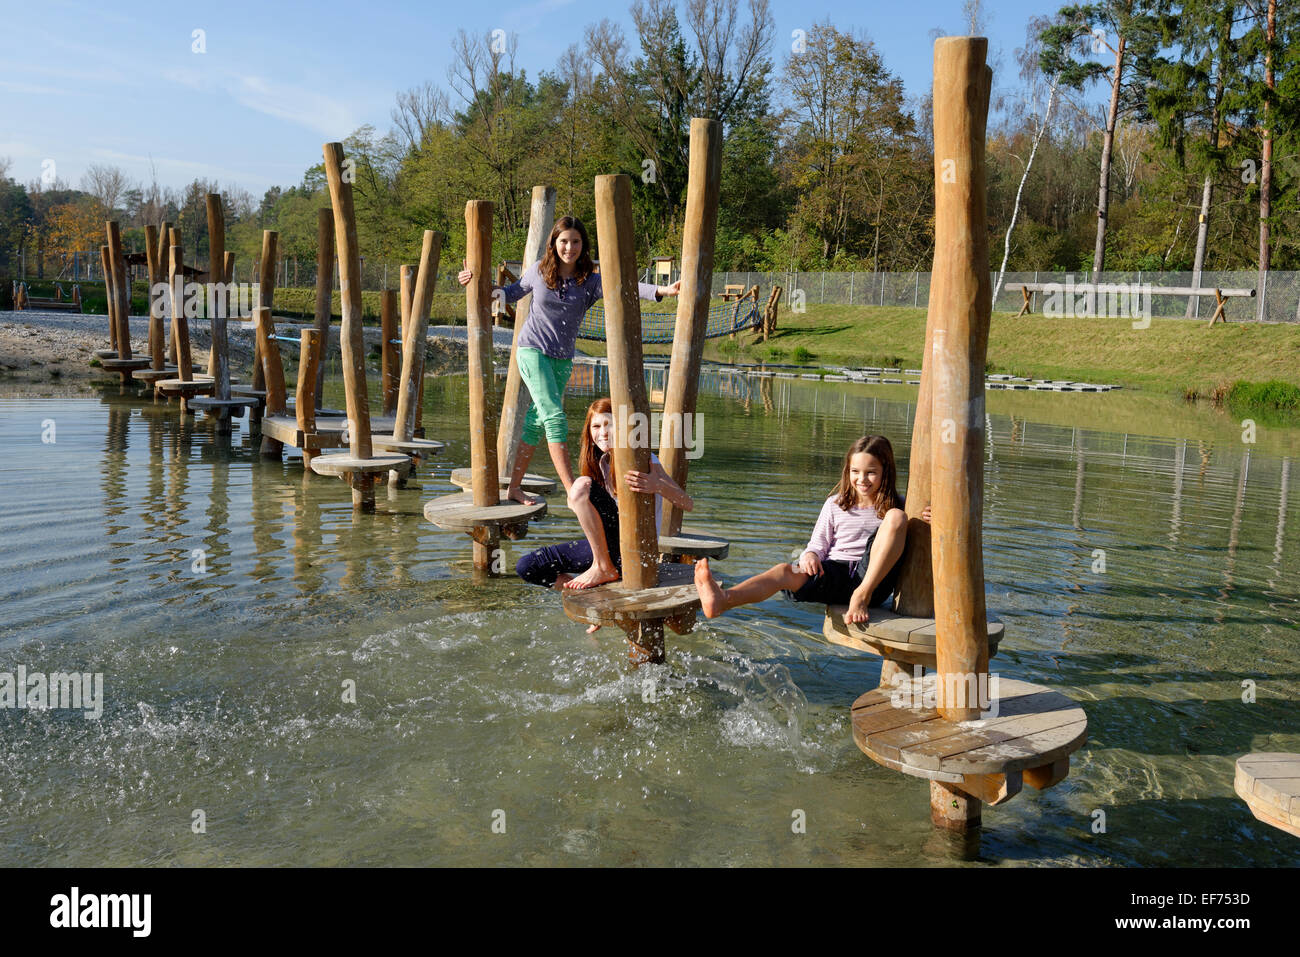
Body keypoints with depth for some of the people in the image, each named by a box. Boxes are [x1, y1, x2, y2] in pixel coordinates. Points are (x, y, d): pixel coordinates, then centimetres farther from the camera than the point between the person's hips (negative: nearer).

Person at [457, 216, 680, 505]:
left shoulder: (589, 280, -2)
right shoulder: (538, 270, 0)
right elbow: (514, 292, 19)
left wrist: (662, 290, -35)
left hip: (562, 359, 3)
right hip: (532, 351, -3)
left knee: (535, 424, 9)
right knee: (555, 418, -16)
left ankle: (514, 488, 21)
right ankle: (572, 491, -20)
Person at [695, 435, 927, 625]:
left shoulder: (894, 505, 11)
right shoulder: (836, 505, 14)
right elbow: (818, 544, 13)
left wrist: (926, 523, -13)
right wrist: (810, 556, -11)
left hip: (873, 578, -1)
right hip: (834, 573, 1)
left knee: (896, 517, -21)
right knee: (787, 571, -30)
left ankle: (862, 595, -26)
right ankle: (722, 600, -58)